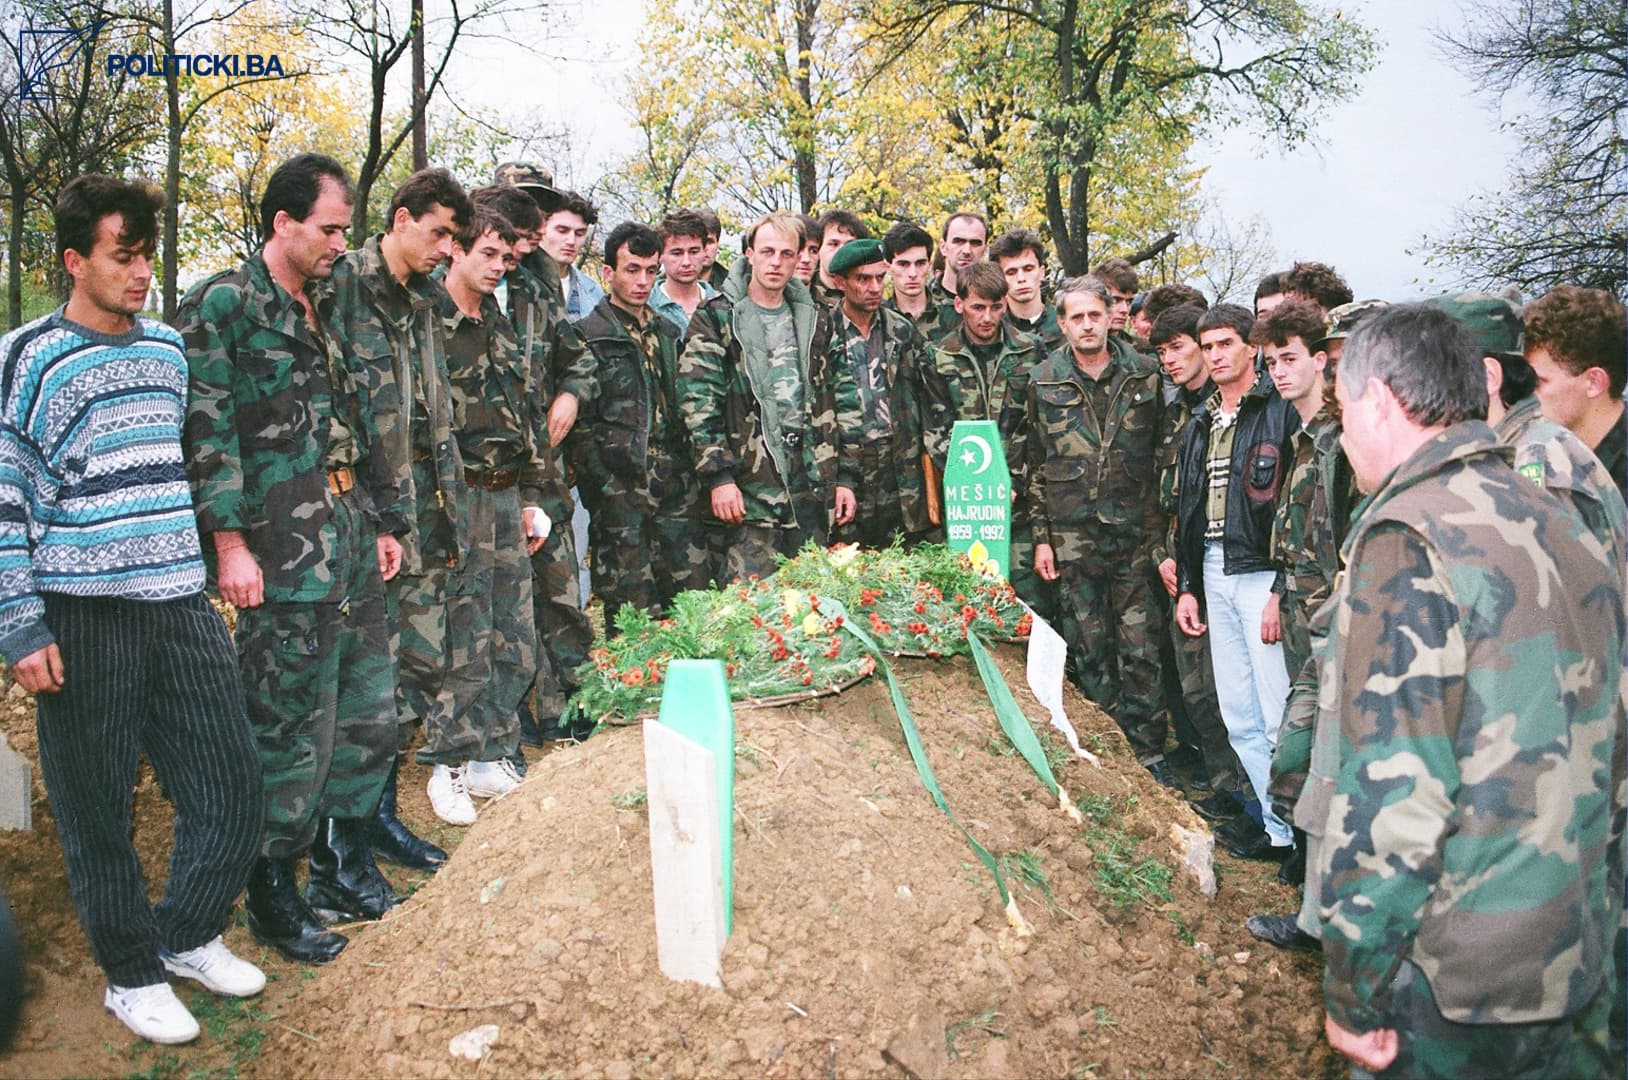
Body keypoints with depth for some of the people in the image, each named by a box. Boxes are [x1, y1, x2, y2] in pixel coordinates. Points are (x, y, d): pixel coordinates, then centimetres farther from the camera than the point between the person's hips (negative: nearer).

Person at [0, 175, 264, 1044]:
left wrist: (221, 564, 21)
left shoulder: (172, 348, 12)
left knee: (232, 789, 7)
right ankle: (131, 973, 25)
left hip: (183, 605, 5)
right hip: (82, 618, -5)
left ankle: (189, 936, 30)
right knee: (96, 807, 6)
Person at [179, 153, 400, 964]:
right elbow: (207, 433, -12)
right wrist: (230, 542, -16)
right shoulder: (223, 306, -7)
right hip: (283, 559, -8)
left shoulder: (325, 309, 18)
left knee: (369, 712, 13)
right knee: (291, 728, -1)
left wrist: (382, 522, 20)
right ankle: (272, 895, 16)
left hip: (351, 547, 8)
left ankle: (342, 864, 29)